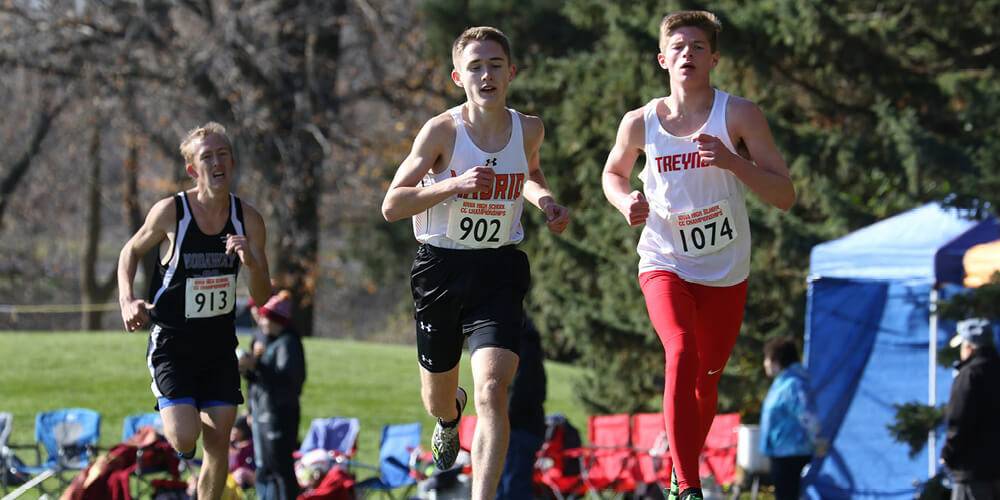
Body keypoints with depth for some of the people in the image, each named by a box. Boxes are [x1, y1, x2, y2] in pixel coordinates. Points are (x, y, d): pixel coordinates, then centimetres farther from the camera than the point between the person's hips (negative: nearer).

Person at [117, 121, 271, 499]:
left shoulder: (248, 220, -4)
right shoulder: (170, 212, -13)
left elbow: (263, 297, 0)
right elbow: (130, 253, 6)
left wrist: (251, 262, -22)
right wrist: (128, 302, -10)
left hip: (220, 344, 3)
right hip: (172, 341, -3)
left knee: (218, 443, 0)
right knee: (184, 440, -17)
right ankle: (171, 422, 20)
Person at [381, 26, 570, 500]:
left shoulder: (529, 130, -1)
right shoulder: (442, 131, -12)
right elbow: (392, 205, -12)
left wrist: (544, 199, 2)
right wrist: (454, 184, -25)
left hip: (498, 270, 0)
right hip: (441, 266, 0)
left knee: (491, 392, -20)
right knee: (437, 398, 18)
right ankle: (451, 417, 57)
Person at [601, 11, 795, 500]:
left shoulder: (739, 115, -10)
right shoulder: (640, 123, -5)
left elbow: (784, 195, -12)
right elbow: (613, 173, 17)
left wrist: (732, 161, -27)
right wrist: (626, 201, -6)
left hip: (726, 274, 1)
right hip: (664, 263, -1)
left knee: (706, 380, 12)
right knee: (681, 354, -26)